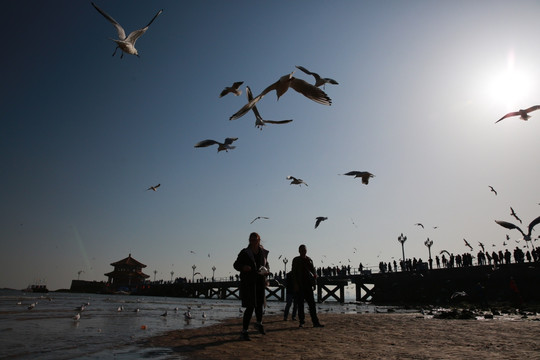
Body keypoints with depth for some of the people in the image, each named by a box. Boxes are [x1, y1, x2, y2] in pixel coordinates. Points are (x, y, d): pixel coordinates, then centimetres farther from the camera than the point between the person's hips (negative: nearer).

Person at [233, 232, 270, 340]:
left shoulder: (263, 252, 4)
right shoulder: (245, 253, -7)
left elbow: (266, 265, 17)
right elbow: (236, 264, -2)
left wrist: (267, 271, -5)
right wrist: (243, 267, -23)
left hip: (260, 282, 4)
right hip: (248, 282, -4)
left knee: (259, 303, 20)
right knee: (250, 306, -9)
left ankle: (259, 323, 47)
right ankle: (244, 331, 5)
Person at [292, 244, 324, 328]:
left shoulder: (309, 260, 12)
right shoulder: (296, 260, 2)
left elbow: (313, 270, 9)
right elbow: (294, 273, -3)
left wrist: (314, 275, -14)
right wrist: (296, 284, -11)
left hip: (308, 284, 3)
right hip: (299, 285, -2)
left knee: (312, 303, 1)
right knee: (300, 304, 3)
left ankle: (315, 322, 3)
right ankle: (301, 322, 12)